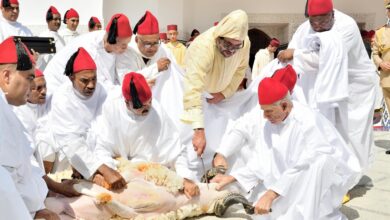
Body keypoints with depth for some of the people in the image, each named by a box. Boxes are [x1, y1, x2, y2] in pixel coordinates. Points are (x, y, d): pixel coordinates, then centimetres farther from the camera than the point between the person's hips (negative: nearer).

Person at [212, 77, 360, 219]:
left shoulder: (308, 123, -28)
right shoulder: (270, 123, -6)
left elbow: (302, 167, -33)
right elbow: (262, 161, -4)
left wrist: (271, 194, -34)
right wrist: (232, 178, -12)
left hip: (332, 175, -7)